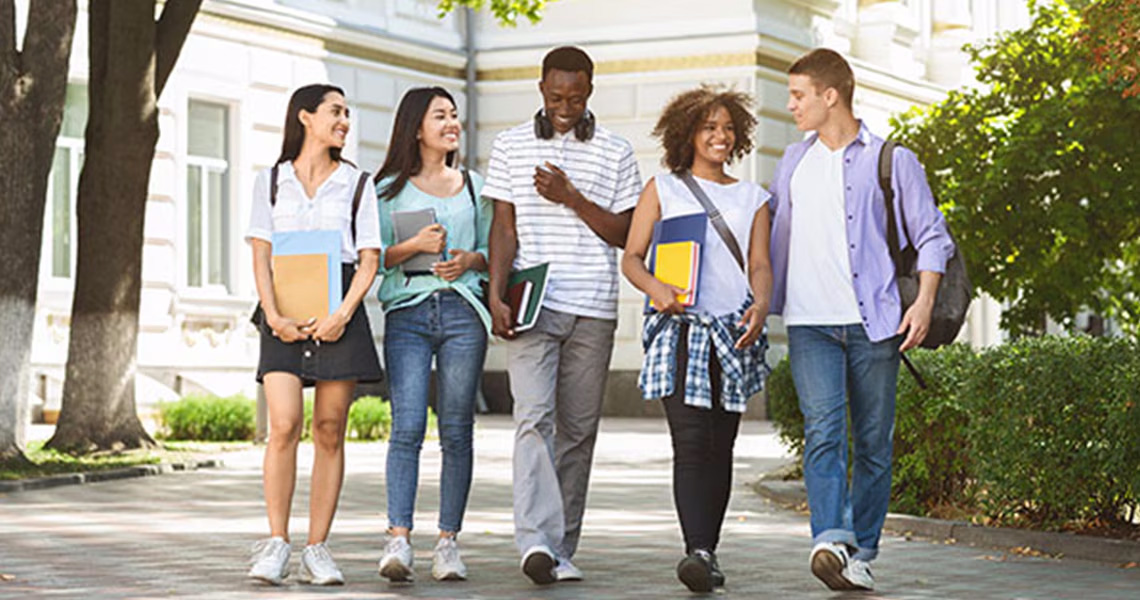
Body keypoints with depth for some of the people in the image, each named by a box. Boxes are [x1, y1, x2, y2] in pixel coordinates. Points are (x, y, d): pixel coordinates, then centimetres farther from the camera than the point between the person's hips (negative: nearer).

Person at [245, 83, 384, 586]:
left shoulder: (356, 183, 12)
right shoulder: (270, 181, 12)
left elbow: (369, 260, 4)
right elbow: (261, 256, 5)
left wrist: (342, 314, -11)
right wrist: (272, 315, -11)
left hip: (338, 308, 1)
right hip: (285, 312, -1)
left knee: (330, 429, -1)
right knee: (284, 425, -14)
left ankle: (317, 551, 3)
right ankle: (276, 544, -6)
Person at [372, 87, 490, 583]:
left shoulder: (473, 185, 18)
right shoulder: (390, 188, 11)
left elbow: (492, 250, 19)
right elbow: (375, 256, 7)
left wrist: (471, 260, -2)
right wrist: (414, 245, -10)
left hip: (463, 311, 2)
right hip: (407, 312, -2)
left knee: (456, 431, -1)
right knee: (407, 427, -12)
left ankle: (448, 543, 3)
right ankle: (398, 541, -15)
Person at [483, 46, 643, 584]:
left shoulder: (616, 153, 8)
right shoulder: (510, 146, 9)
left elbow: (624, 234, 4)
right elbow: (504, 226, 6)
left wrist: (571, 198, -9)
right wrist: (496, 295, -6)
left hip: (592, 309, 1)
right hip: (531, 304, -1)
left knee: (578, 428, 4)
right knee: (534, 417, -16)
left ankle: (563, 549, 11)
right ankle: (536, 541, -25)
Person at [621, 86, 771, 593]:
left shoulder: (752, 199, 19)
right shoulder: (663, 189, 13)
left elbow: (760, 265, 10)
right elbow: (631, 257, 7)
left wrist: (761, 305, -12)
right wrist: (655, 287, -14)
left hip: (734, 331, 3)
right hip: (680, 328, -3)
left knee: (721, 446, 2)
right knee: (691, 441, -17)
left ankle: (706, 554, 10)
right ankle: (698, 551, -25)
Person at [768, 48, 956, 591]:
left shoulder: (892, 160, 5)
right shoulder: (794, 163, 18)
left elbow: (931, 236, 4)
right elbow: (772, 235, 25)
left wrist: (924, 301, -9)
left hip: (874, 322, -2)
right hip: (809, 323, 2)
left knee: (874, 442, 2)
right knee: (822, 430, -16)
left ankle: (861, 552, 10)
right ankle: (830, 541, -28)